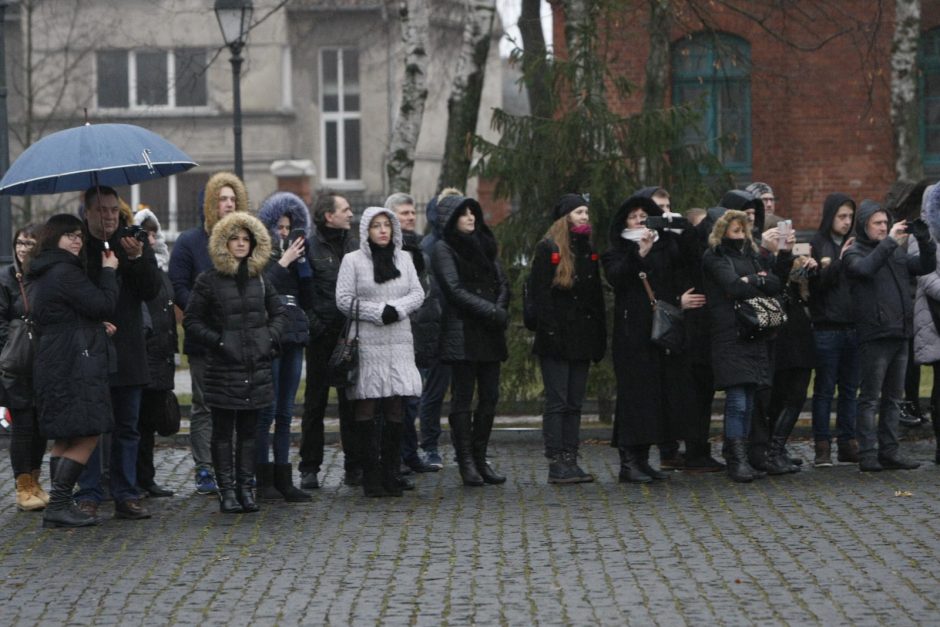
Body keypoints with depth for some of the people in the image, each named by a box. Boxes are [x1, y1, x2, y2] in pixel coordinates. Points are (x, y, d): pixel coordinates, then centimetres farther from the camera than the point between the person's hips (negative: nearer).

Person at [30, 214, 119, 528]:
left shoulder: (41, 274, 18)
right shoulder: (65, 272, -15)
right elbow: (104, 305, -15)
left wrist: (97, 326, 13)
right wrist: (109, 271, -2)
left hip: (54, 364, 11)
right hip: (75, 365, -11)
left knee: (64, 439, 13)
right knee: (87, 436, -8)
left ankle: (59, 506, 13)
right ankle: (59, 505, -9)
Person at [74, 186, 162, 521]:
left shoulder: (135, 243, 7)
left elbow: (152, 290, 0)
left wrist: (137, 258, -16)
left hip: (128, 351, 3)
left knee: (127, 427, 7)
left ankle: (126, 496, 13)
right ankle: (88, 496, 6)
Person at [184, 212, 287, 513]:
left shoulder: (259, 279, 11)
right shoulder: (209, 280, -2)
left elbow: (279, 313, 20)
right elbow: (191, 320, 1)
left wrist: (271, 337, 4)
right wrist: (216, 341, -10)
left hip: (257, 367, 4)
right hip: (223, 367, -4)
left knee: (249, 431, 7)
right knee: (223, 432, 0)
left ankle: (245, 488, 13)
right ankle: (227, 490, 4)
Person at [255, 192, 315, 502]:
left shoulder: (292, 254, 16)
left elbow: (309, 300, 12)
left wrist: (302, 263, 2)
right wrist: (284, 263, -11)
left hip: (294, 337, 6)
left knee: (286, 412, 8)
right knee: (267, 410, -5)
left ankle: (283, 478, 11)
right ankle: (264, 479, 0)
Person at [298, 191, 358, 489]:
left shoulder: (353, 245, 12)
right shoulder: (310, 247, -5)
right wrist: (312, 324, -14)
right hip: (322, 338, -4)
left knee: (352, 403, 7)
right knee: (315, 403, 4)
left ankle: (354, 467, 13)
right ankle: (310, 468, 10)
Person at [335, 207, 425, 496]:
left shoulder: (404, 258, 14)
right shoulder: (353, 260, 1)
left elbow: (418, 293, 9)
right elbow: (344, 299, -5)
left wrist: (397, 308, -9)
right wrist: (379, 312, -12)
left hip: (399, 343, 4)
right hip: (367, 345, -3)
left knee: (395, 411, 2)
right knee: (366, 410, -3)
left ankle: (390, 475, 8)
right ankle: (371, 476, 2)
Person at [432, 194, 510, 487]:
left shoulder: (484, 244, 17)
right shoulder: (443, 249, -1)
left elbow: (503, 283, 12)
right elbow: (455, 290, -11)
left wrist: (501, 310, -8)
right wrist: (492, 312, -17)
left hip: (490, 333, 6)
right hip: (461, 333, -6)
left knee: (489, 397, 5)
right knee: (462, 399, -3)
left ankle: (480, 459, 12)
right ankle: (466, 462, 0)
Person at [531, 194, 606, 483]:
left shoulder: (589, 251, 16)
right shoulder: (548, 250, -4)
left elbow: (596, 296, 18)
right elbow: (540, 294, -10)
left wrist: (600, 336, 11)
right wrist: (549, 332, -18)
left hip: (582, 338, 7)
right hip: (556, 339, -7)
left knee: (575, 403, 7)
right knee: (557, 402, -6)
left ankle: (570, 460, 10)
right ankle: (556, 463, -5)